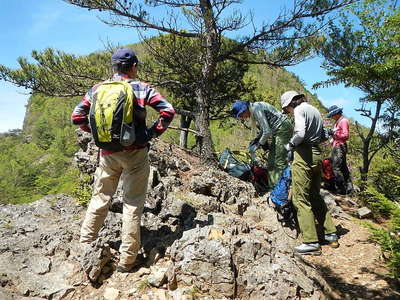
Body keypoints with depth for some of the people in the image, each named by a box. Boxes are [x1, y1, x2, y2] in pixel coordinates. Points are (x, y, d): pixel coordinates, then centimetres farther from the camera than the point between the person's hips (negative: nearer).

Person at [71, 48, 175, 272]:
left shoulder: (98, 89, 4)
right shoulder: (142, 88, -4)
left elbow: (77, 117, 4)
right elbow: (168, 111, -11)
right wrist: (153, 133, -2)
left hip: (108, 153, 3)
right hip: (135, 153, -3)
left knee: (100, 199, 19)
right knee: (133, 205, 6)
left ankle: (85, 247, 31)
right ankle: (127, 259, 14)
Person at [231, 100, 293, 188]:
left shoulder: (256, 109, -20)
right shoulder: (253, 110, 10)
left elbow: (267, 131, -22)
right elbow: (264, 128, 19)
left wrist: (260, 143, -9)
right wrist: (257, 139, 8)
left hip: (283, 128, -10)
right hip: (278, 131, 10)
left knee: (280, 161, -12)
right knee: (271, 160, 10)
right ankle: (273, 187, 16)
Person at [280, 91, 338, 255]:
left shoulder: (300, 109, -6)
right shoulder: (315, 110, 20)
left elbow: (300, 133, -20)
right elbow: (323, 137, 23)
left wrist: (290, 146, -5)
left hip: (303, 155, -9)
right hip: (317, 154, 9)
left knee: (300, 198, -5)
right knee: (315, 196, 18)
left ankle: (311, 242, -4)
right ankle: (331, 234, 23)